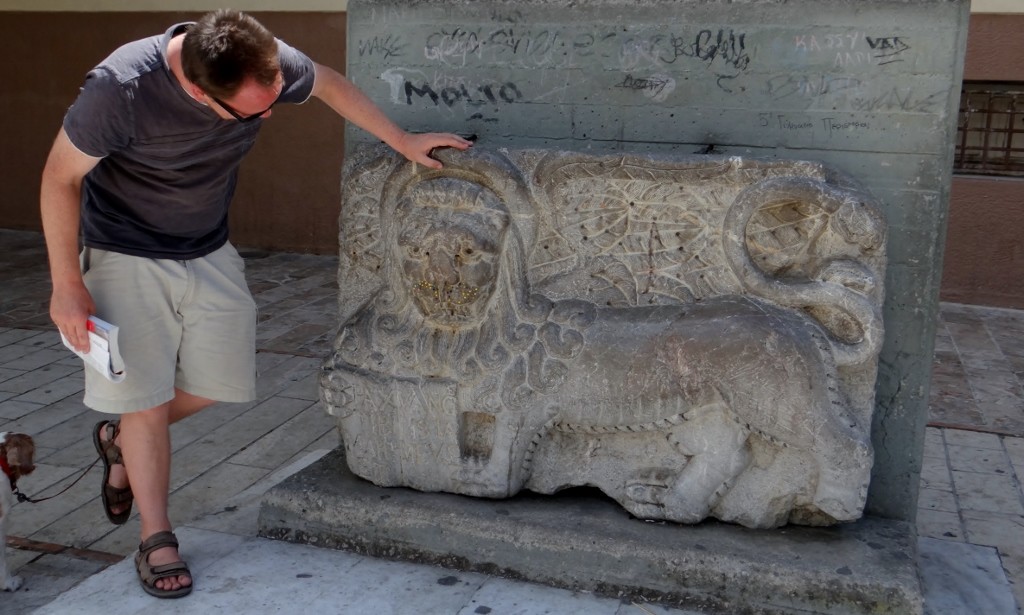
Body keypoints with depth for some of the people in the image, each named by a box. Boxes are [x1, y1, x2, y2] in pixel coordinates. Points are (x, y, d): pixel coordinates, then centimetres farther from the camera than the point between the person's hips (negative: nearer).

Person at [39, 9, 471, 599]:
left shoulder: (268, 64, -21)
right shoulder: (120, 87, -33)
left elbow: (331, 84, 2)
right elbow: (61, 178, -18)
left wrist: (403, 142, 4)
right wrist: (67, 284, -15)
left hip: (210, 252, 5)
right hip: (126, 256, -4)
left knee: (220, 383, 9)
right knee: (146, 397, -2)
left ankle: (122, 439, 37)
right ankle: (157, 538, 17)